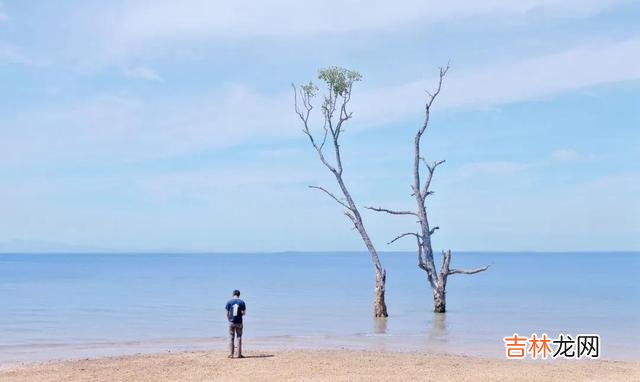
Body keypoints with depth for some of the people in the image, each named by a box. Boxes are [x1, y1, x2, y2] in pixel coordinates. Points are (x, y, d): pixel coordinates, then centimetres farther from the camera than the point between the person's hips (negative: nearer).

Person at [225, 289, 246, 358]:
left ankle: (231, 354, 5)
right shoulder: (242, 302, -2)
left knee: (231, 338, 6)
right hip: (239, 322, 0)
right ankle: (239, 354, 7)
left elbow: (227, 313, -1)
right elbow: (243, 313, -1)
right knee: (239, 337, 7)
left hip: (231, 322, 0)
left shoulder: (229, 302, -2)